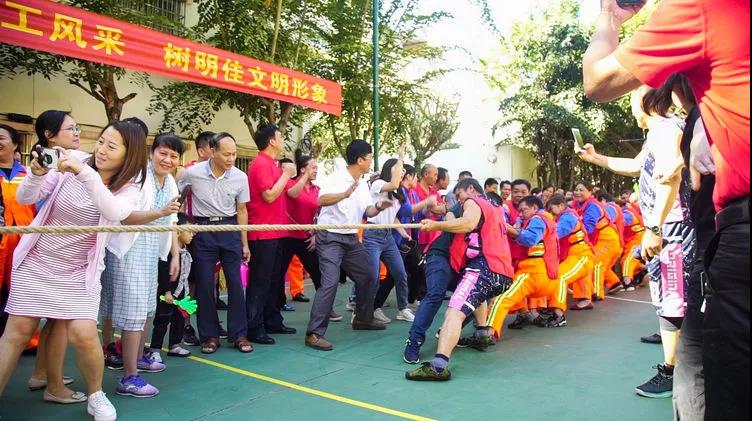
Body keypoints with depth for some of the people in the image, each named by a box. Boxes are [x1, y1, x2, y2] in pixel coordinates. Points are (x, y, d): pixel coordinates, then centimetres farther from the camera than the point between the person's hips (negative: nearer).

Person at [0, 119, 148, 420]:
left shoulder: (128, 190, -9)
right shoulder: (69, 168, -6)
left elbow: (113, 211, -31)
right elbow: (25, 198, -6)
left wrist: (85, 172, -39)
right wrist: (36, 173, -26)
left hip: (79, 272, -1)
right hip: (36, 262, 2)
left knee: (83, 335, -13)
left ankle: (95, 396, 12)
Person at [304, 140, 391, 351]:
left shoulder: (362, 184, 10)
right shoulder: (339, 178, -15)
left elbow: (368, 211, 8)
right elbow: (321, 200, -32)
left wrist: (378, 207, -14)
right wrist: (345, 194, -47)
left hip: (351, 238, 9)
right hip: (330, 237, -8)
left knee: (369, 276, 14)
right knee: (330, 282, -18)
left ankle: (362, 318, 33)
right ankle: (314, 333, -12)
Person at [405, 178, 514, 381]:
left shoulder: (473, 202, 6)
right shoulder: (494, 208, 32)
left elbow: (468, 223, -15)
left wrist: (436, 225, -11)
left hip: (484, 267, -9)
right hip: (503, 273, 9)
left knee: (455, 311, -23)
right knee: (477, 294, 40)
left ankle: (439, 365, -40)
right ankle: (483, 333, 27)